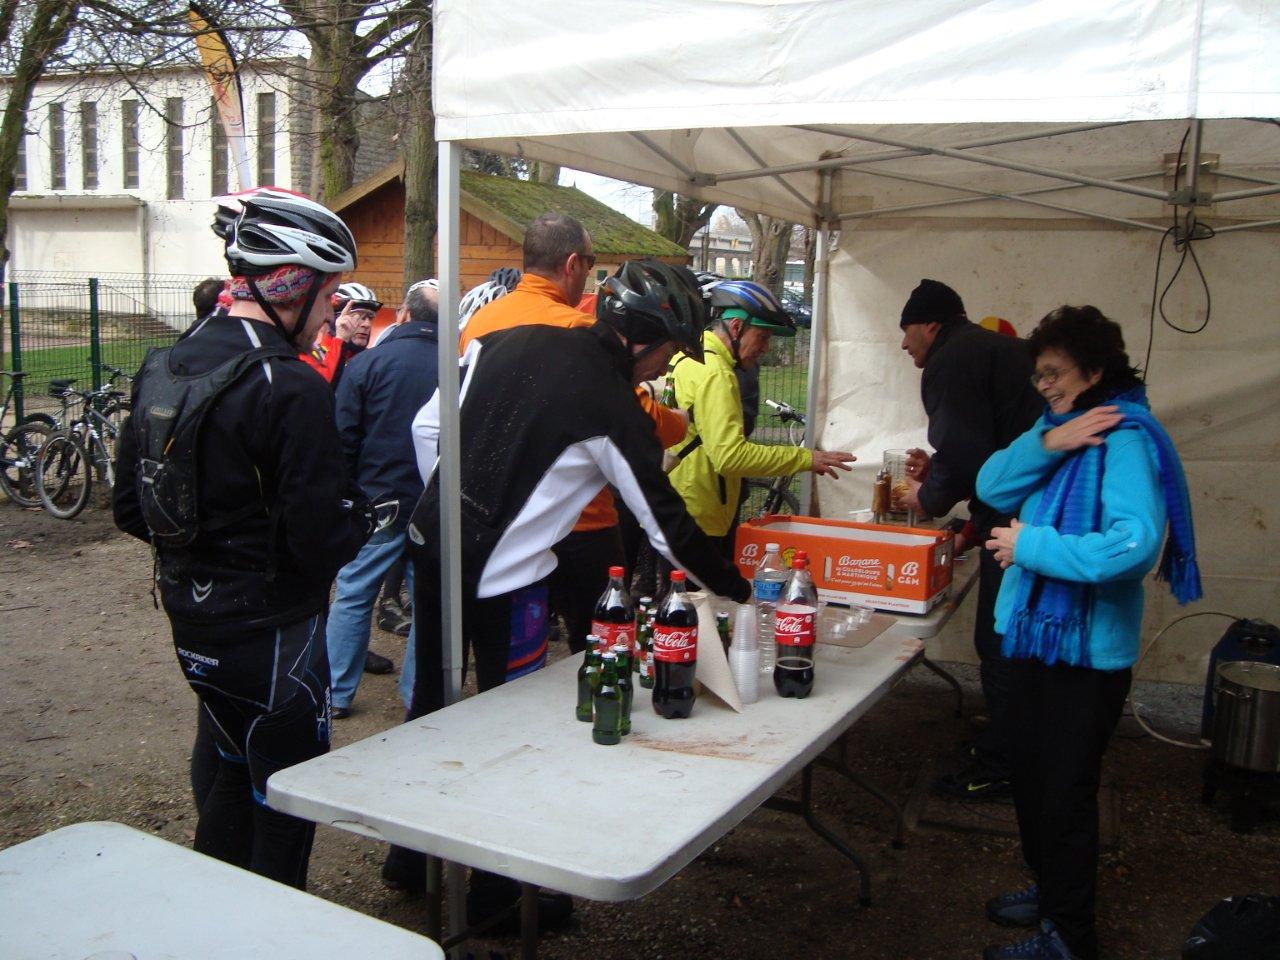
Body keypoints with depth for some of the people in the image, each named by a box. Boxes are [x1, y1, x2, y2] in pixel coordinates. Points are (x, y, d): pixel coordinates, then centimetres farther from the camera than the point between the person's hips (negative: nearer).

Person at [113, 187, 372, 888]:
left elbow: (130, 507, 10)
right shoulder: (290, 388, -23)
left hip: (191, 621, 9)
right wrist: (361, 515, -4)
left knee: (236, 770, 27)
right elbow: (321, 536, -24)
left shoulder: (161, 368, 3)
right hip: (271, 632, -8)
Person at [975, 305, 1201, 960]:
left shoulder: (1125, 438, -19)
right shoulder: (1058, 428, 8)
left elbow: (1135, 543, -31)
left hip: (1086, 648, -8)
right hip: (1037, 634, 9)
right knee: (1033, 778, 22)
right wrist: (1046, 444, -18)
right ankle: (1050, 889, 43)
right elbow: (992, 487, -2)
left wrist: (1031, 546, -24)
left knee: (1064, 793, 5)